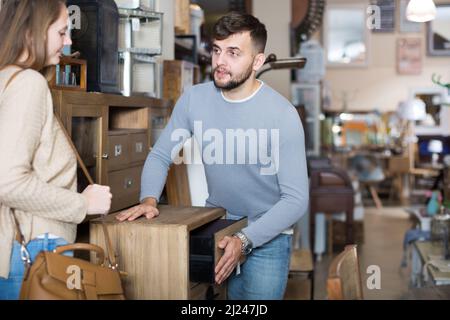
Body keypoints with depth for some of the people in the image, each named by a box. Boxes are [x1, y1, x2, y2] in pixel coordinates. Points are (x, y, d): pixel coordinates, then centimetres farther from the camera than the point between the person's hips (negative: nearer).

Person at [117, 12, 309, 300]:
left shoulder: (282, 114, -19)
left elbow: (296, 198, -19)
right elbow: (160, 156, 2)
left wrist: (245, 241, -28)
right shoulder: (194, 99, -8)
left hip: (267, 232, -3)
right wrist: (149, 199, -17)